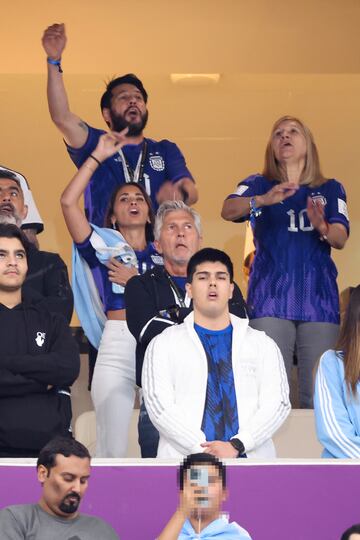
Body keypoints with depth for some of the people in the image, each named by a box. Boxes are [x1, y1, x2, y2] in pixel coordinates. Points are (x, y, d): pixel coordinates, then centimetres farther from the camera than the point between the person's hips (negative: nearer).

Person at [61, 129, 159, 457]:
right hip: (117, 346, -2)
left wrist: (137, 282, -2)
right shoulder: (106, 246, 12)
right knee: (112, 448, -6)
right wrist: (98, 156, 2)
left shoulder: (164, 255, 18)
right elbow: (68, 202, -1)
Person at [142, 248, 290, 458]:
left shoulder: (263, 344, 19)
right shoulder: (164, 344, 15)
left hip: (250, 457, 1)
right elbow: (160, 405, 3)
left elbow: (277, 403, 8)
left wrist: (236, 445, -8)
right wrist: (203, 449, -10)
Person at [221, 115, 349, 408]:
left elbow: (340, 239, 0)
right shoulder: (258, 185, 12)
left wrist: (322, 227, -23)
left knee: (319, 398, -5)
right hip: (270, 299, -1)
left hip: (319, 300, 1)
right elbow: (228, 210, -8)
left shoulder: (331, 189, 14)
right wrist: (263, 200, -29)